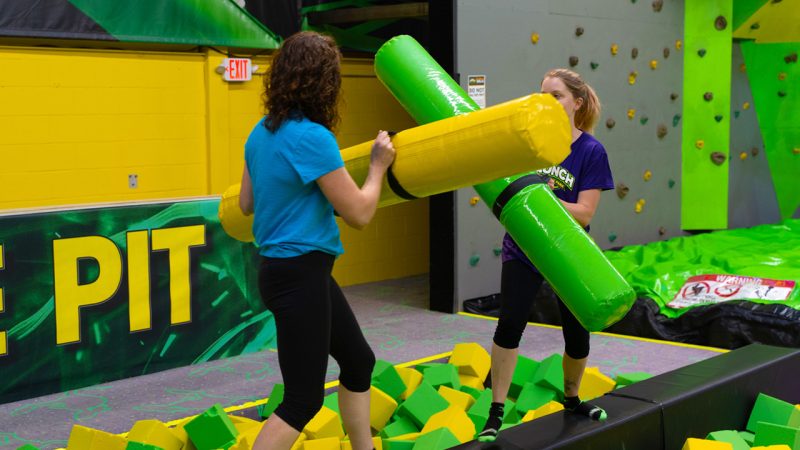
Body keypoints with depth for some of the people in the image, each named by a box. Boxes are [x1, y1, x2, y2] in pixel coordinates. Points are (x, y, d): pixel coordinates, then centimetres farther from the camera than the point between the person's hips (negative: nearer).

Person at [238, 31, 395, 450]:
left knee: (359, 360, 22)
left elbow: (246, 204, 16)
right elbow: (359, 213, -15)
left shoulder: (263, 132, 5)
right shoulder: (312, 137, -21)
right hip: (300, 274, -10)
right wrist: (378, 166, 1)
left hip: (282, 269, 10)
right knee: (303, 399, 0)